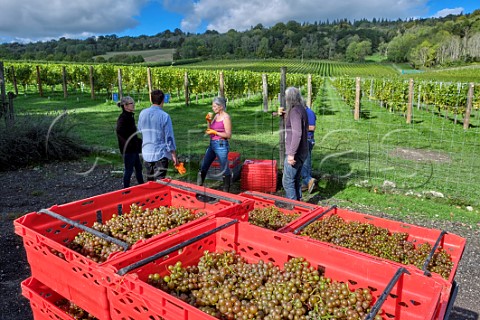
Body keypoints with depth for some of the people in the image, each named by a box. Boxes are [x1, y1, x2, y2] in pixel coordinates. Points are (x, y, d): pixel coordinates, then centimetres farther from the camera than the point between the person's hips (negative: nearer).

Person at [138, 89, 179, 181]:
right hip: (161, 154, -5)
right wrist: (174, 155, -5)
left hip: (146, 153, 5)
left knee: (150, 181, 18)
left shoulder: (142, 113, 3)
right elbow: (169, 138, -12)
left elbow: (140, 131, 15)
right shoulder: (165, 116, -13)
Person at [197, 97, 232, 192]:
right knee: (203, 167, 11)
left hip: (221, 145, -8)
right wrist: (208, 121, 3)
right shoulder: (216, 116, 12)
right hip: (212, 144, 8)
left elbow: (228, 135, -15)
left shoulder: (226, 117, -10)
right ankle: (199, 187, 23)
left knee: (224, 170, 4)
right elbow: (209, 130, 17)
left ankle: (226, 191, 16)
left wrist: (214, 132, -17)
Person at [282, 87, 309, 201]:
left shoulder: (295, 111, -18)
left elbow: (297, 133, -25)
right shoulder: (302, 109, 12)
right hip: (302, 152, 10)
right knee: (296, 180, 19)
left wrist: (291, 153, -25)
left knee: (287, 182, -3)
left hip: (295, 154, -10)